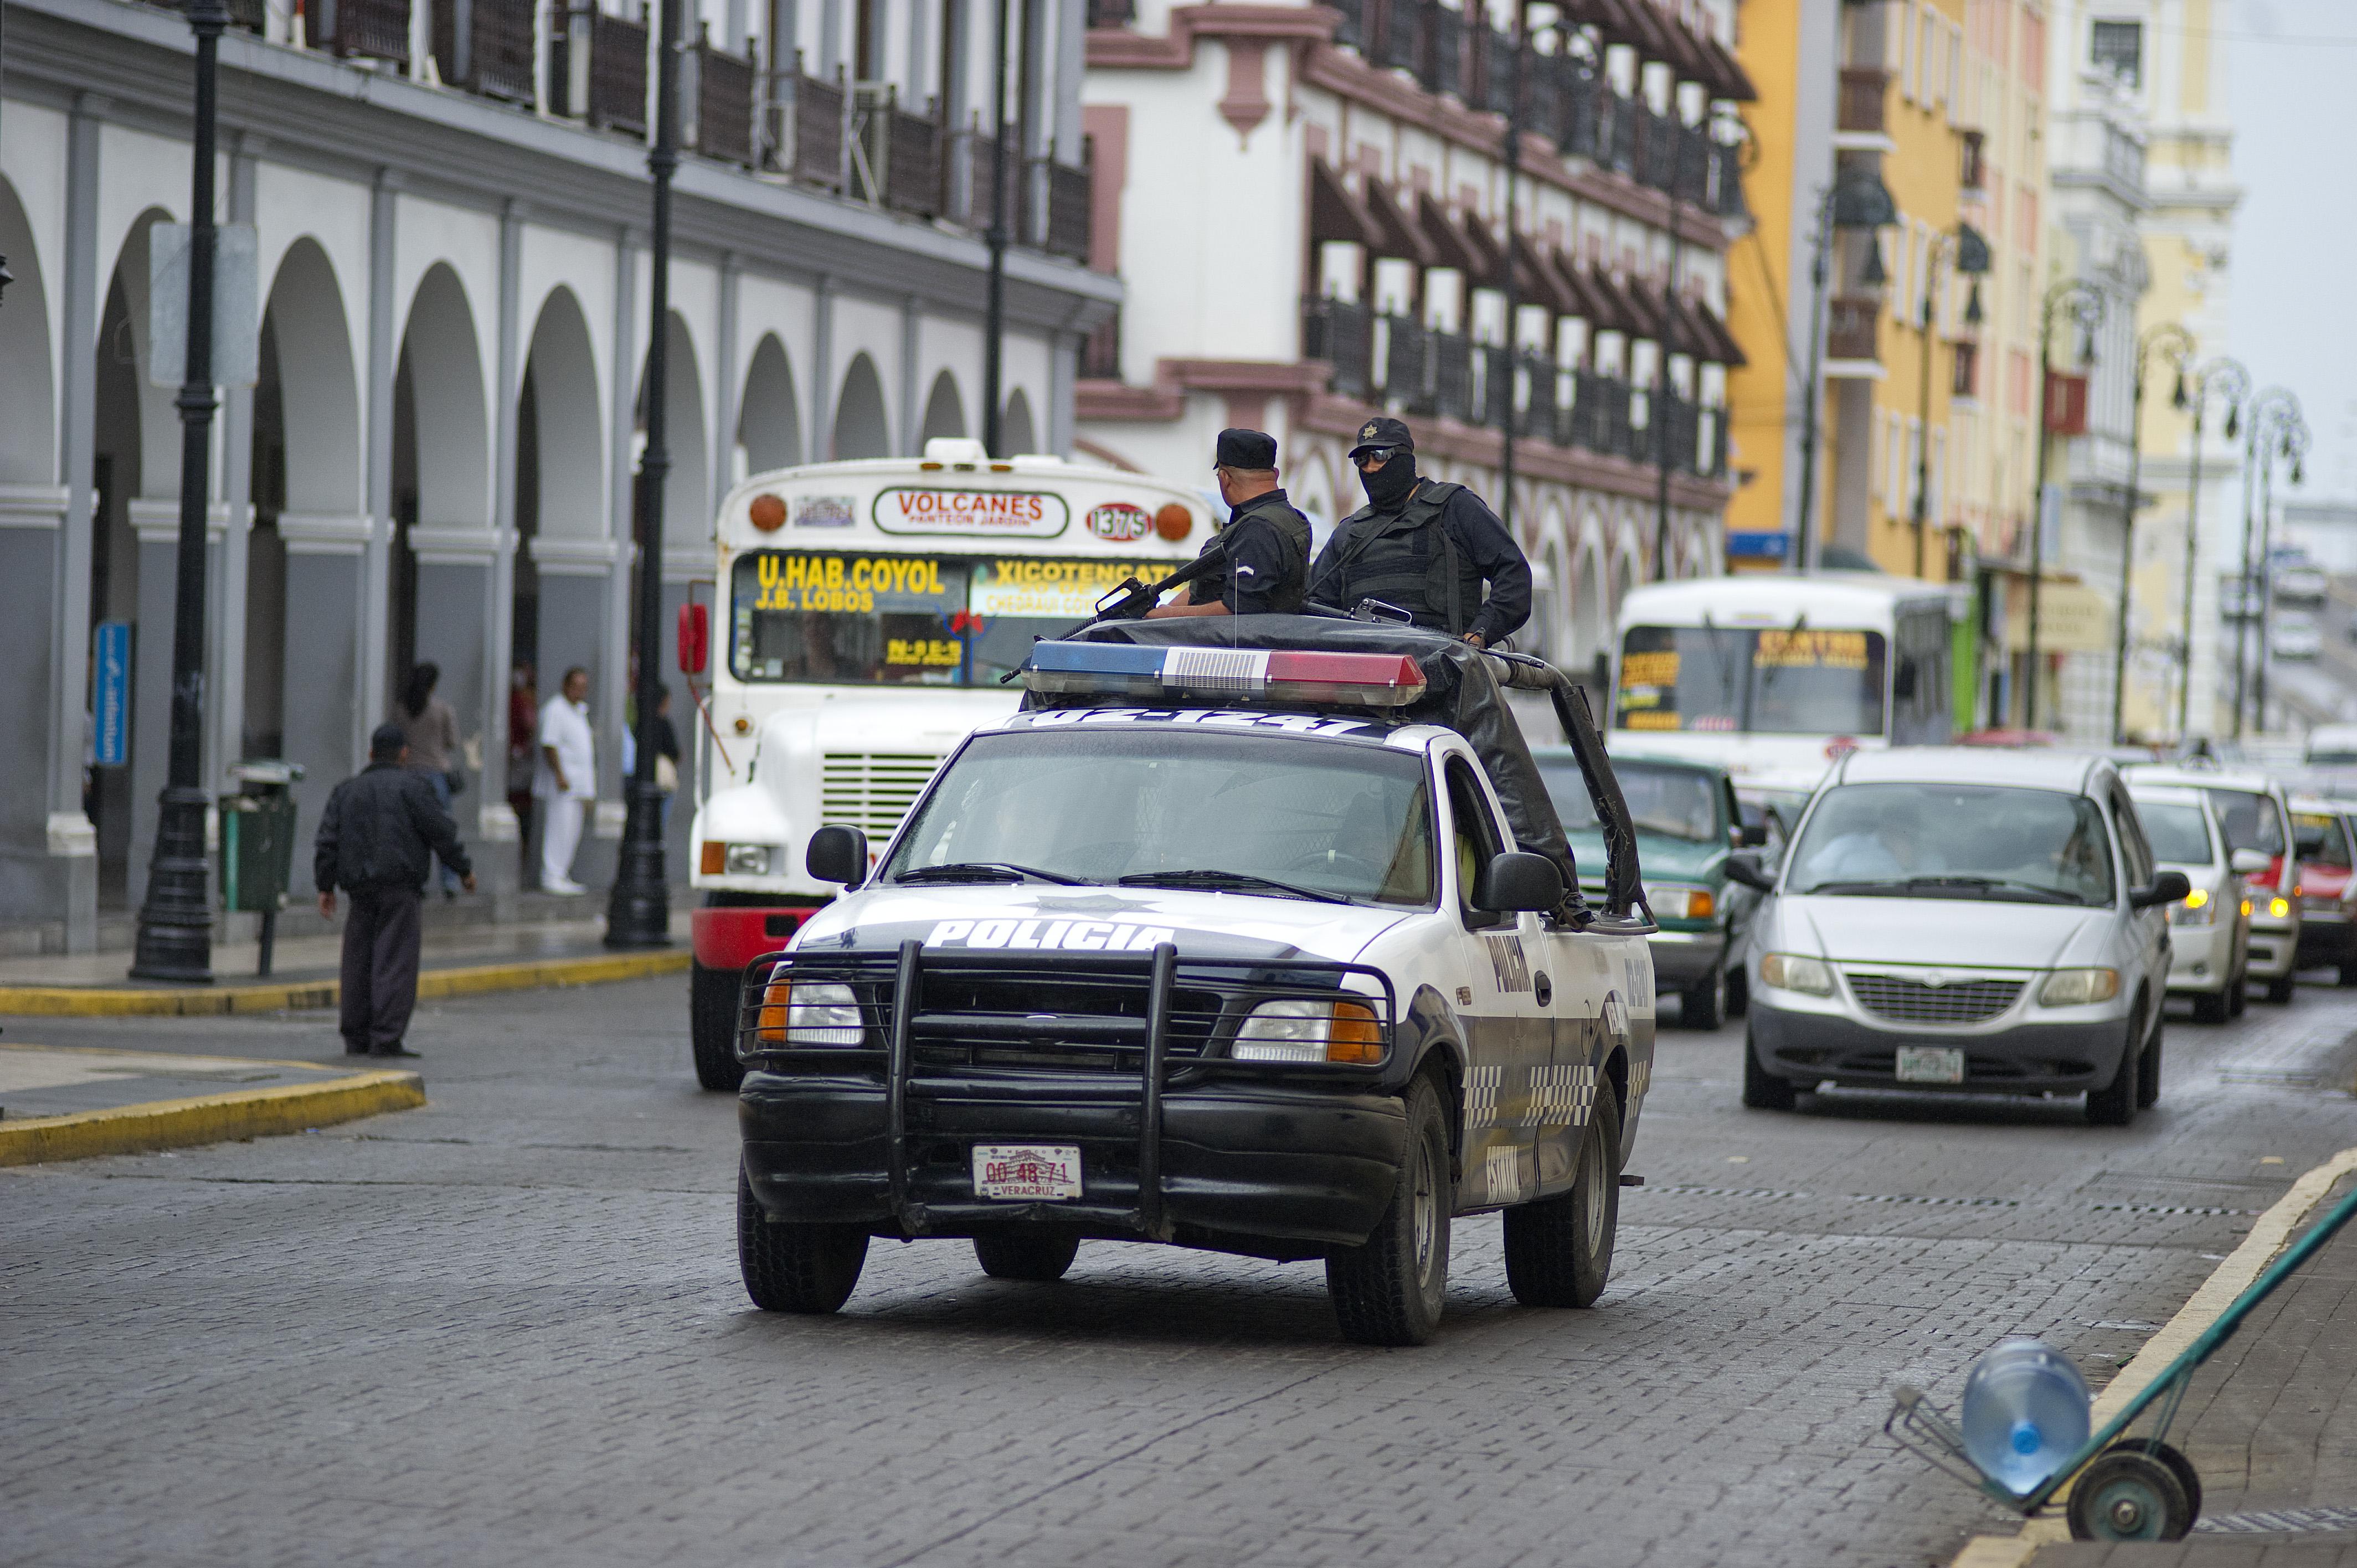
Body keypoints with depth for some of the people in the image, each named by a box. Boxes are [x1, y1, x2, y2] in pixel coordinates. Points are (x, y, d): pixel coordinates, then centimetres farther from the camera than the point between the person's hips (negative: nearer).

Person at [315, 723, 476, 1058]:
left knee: (359, 960, 11)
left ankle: (356, 1037, 13)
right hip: (399, 885, -5)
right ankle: (387, 1039, -13)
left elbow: (327, 842, 8)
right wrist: (463, 869, 7)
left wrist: (325, 887, 9)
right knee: (395, 961, -7)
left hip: (359, 889, 5)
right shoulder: (410, 785, -1)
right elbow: (441, 831, -4)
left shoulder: (346, 790, 14)